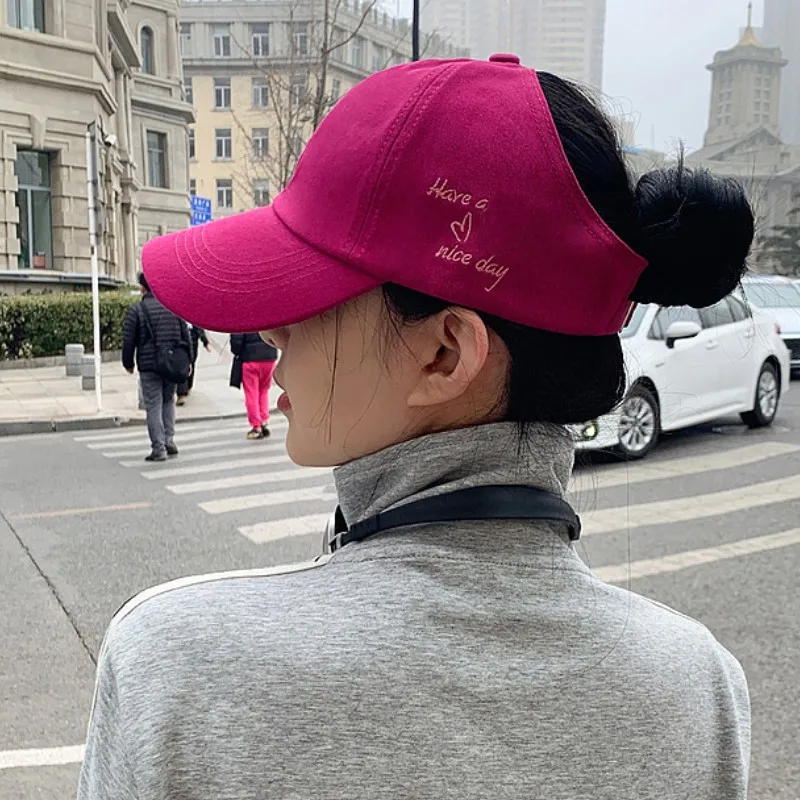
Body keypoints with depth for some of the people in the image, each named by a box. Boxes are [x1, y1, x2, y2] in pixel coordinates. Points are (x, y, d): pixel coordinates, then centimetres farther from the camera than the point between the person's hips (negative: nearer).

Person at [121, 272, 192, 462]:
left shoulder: (136, 310, -5)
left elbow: (128, 341, -4)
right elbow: (186, 335, 9)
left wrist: (128, 363, 10)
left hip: (149, 366, -3)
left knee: (154, 406, 1)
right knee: (168, 401, 20)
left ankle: (158, 448, 1)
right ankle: (169, 440, 11)